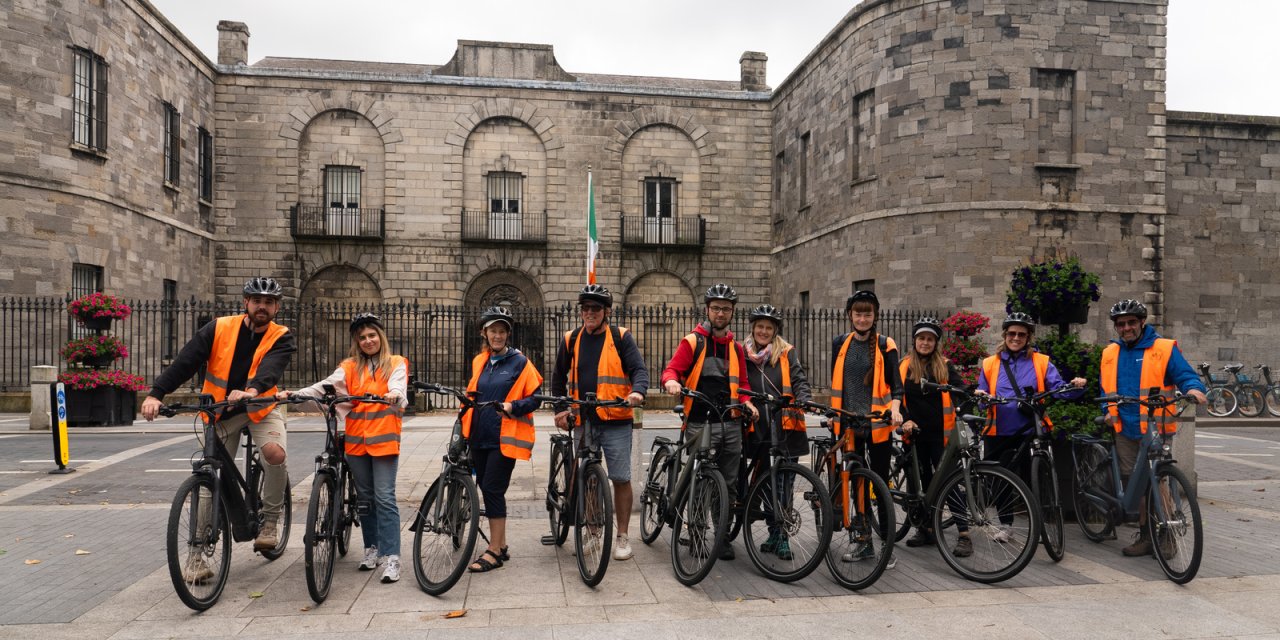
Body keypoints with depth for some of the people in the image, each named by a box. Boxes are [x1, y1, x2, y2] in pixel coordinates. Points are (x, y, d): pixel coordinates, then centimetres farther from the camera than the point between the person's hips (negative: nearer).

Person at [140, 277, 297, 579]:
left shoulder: (281, 338, -11)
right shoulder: (219, 328, -10)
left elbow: (271, 367, -31)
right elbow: (186, 361, -16)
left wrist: (252, 390, -51)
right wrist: (156, 393, -29)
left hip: (262, 407, -1)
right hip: (222, 412, 1)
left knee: (275, 452, -29)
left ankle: (270, 520, -6)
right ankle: (198, 553, 12)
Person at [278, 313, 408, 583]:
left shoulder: (396, 364, 3)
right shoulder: (350, 367, 10)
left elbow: (398, 387, -16)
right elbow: (324, 386, -2)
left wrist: (395, 395, -40)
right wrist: (293, 394, -18)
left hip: (384, 439, -4)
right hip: (356, 440, 4)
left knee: (384, 498, -8)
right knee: (364, 497, 13)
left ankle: (391, 558, -7)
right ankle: (372, 549, 26)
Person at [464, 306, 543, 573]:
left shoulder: (520, 362, -5)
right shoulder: (479, 361, 12)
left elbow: (535, 398, -5)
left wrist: (512, 406, -20)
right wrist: (464, 425, 16)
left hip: (505, 438, -6)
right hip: (480, 436, 6)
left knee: (492, 489, -8)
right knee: (487, 489, 10)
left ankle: (494, 552, 4)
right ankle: (501, 546, 23)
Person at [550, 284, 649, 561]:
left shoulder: (621, 337, 0)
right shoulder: (571, 340, 9)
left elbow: (639, 369, -7)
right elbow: (559, 377, 19)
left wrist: (637, 391, -27)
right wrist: (560, 408, 11)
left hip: (616, 421, -3)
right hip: (583, 421, 3)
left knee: (621, 479, 0)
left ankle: (623, 536, 13)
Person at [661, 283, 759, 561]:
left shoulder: (736, 348, 17)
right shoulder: (692, 342, 2)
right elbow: (672, 369, -6)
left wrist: (746, 401, 3)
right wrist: (671, 381, -28)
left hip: (730, 424, 5)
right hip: (700, 423, -4)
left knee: (728, 485, 8)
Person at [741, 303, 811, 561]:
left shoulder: (786, 353, 5)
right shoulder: (742, 354, 9)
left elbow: (799, 380, -1)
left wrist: (803, 401, -19)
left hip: (786, 427, -2)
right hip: (757, 430, 2)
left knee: (784, 484, -3)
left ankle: (779, 536, 6)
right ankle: (776, 534, 23)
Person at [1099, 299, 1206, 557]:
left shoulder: (1164, 348, -2)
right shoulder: (1110, 353, 12)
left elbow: (1185, 375, -7)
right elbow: (1105, 387, 19)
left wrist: (1193, 388, -29)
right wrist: (1108, 411, 4)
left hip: (1154, 429, -5)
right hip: (1125, 430, 5)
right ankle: (1145, 535, 20)